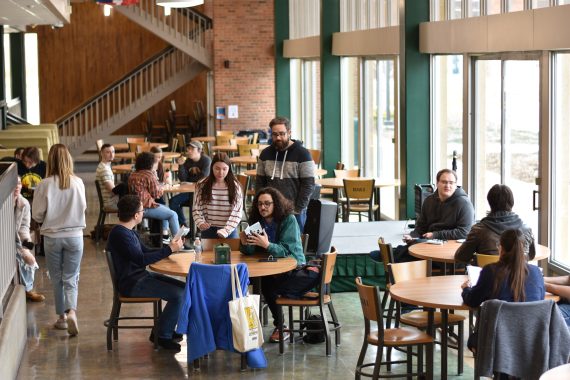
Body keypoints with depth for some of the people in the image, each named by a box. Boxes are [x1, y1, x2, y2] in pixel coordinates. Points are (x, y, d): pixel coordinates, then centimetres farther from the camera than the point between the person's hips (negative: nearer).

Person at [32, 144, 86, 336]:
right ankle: (72, 311, -15)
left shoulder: (45, 185, -13)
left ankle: (62, 316, 21)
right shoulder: (78, 183, -8)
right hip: (75, 236, 1)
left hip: (52, 237, -1)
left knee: (57, 279, 14)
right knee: (71, 279, 7)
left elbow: (37, 215, -7)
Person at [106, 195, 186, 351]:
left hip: (142, 276, 10)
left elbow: (146, 251, 22)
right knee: (178, 295, -19)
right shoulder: (119, 234, -19)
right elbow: (141, 259, -26)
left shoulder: (129, 232, 13)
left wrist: (171, 247, 7)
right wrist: (169, 249, -20)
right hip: (131, 283, -10)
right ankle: (162, 336, -5)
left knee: (184, 288, 6)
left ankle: (166, 328, 15)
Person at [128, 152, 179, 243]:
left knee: (166, 209, 28)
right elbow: (156, 194, -12)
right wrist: (160, 187, 9)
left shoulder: (132, 175, 9)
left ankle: (165, 236, 27)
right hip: (146, 208, -9)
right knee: (173, 215, 1)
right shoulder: (149, 175, -16)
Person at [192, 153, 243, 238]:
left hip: (229, 232, -1)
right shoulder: (202, 186, -3)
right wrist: (201, 223, -20)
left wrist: (227, 230, -21)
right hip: (208, 231, 1)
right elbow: (196, 209, 0)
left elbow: (237, 213, -7)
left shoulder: (235, 187, -5)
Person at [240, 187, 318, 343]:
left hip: (293, 267, -5)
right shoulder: (256, 221, 2)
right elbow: (250, 251, -3)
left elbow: (287, 250, -20)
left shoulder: (289, 220, -13)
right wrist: (244, 243, -26)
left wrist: (267, 245, -36)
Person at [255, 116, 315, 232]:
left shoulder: (302, 154, -5)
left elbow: (309, 185, -8)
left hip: (294, 212, -4)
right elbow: (259, 182, 13)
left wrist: (298, 209, -13)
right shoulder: (266, 154, 8)